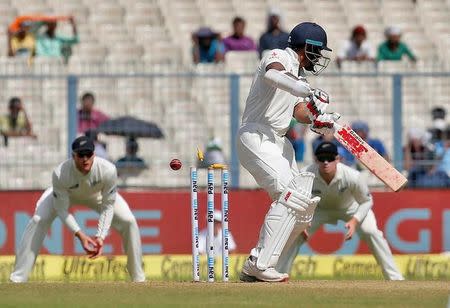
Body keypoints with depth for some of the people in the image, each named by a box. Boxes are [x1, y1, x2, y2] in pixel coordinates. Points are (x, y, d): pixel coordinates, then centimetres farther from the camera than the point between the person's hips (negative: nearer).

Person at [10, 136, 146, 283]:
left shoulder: (108, 170, -38)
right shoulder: (60, 174, -40)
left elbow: (107, 206, -25)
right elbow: (62, 210, -28)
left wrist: (101, 236, -34)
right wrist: (79, 234, -39)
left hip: (97, 194, 1)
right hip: (64, 194, -1)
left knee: (128, 221, -13)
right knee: (38, 220, -23)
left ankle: (138, 277, 5)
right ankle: (18, 278, -16)